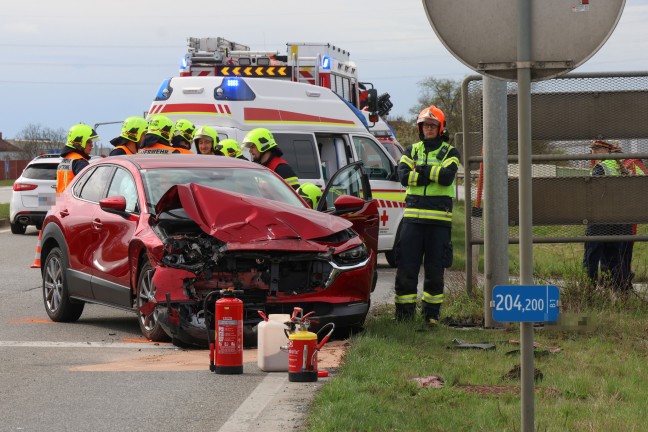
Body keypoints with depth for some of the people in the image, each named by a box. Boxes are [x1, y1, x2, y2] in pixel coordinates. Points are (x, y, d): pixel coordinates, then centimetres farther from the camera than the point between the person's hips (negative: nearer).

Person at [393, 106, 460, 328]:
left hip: (439, 218, -2)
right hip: (413, 216, 2)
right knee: (406, 267, -1)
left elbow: (447, 176, -13)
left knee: (435, 270, 2)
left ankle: (432, 314, 10)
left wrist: (422, 169, -8)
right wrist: (433, 174, -11)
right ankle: (403, 313, 5)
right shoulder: (411, 151, 14)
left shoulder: (450, 152, 8)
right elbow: (403, 176, -5)